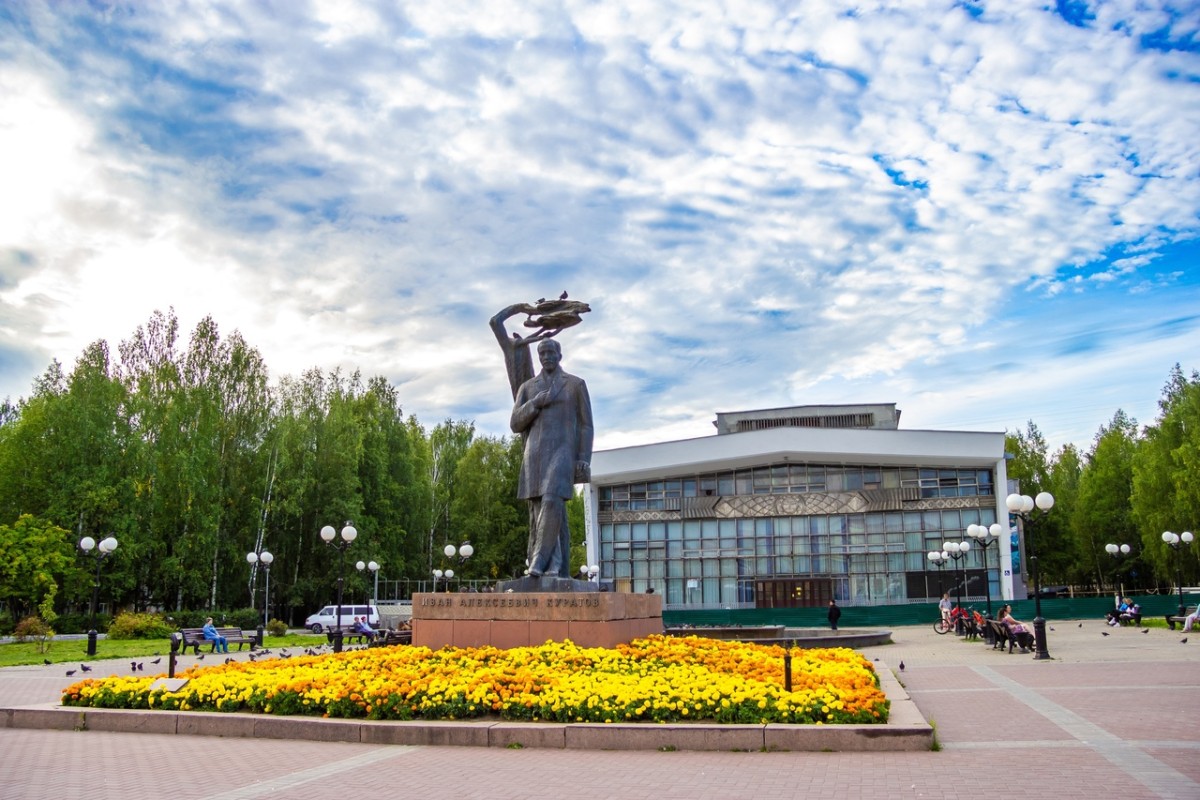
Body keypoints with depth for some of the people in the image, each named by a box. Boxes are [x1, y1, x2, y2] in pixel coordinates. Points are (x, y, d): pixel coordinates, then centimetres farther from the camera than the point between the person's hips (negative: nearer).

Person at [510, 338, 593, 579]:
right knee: (540, 511, -4)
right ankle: (557, 571, -2)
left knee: (552, 503, -25)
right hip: (535, 455, 4)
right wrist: (536, 403, -8)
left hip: (563, 452, -3)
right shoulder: (527, 388, 17)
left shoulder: (577, 384, 9)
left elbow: (585, 426, 5)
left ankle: (539, 560, -20)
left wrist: (584, 460, -7)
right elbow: (515, 425, 8)